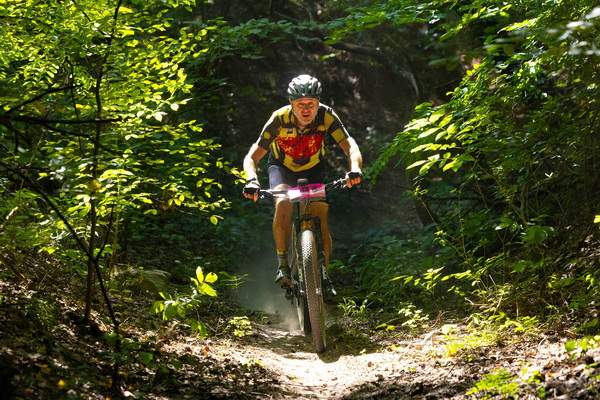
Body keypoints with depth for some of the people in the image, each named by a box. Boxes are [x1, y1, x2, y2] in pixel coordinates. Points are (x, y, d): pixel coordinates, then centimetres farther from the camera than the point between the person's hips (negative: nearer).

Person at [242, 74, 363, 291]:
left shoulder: (326, 116, -28)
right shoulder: (280, 119, -31)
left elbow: (350, 146, -33)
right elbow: (252, 157, -30)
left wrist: (355, 169, -55)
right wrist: (252, 180, -51)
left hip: (313, 170, 2)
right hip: (282, 168, -1)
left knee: (321, 224, -10)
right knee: (283, 204, -32)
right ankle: (283, 265, -20)